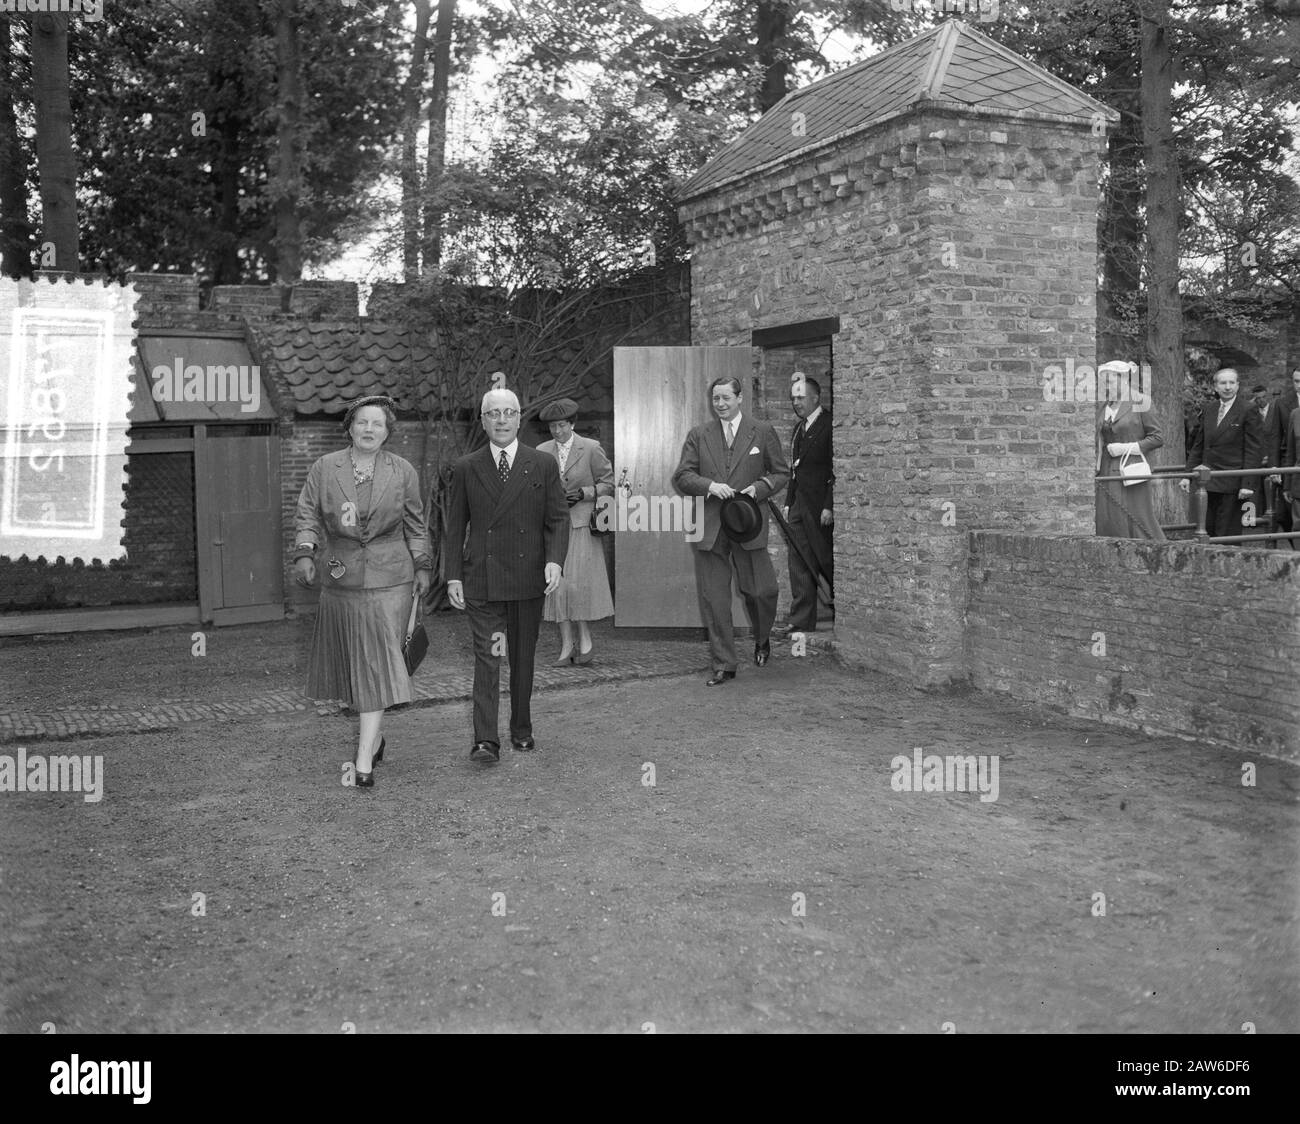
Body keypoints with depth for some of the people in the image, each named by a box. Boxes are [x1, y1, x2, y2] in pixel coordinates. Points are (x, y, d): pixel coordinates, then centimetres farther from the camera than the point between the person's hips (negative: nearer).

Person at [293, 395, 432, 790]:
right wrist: (304, 553, -13)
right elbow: (307, 515, 2)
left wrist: (422, 567, 8)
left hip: (388, 580, -2)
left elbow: (415, 524, 11)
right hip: (339, 577, 2)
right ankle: (373, 734, 32)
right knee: (350, 661, 11)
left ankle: (364, 760, -10)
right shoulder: (324, 468, 4)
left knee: (377, 664, -9)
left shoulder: (402, 471, 4)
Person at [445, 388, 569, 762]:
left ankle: (521, 729, 25)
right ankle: (485, 740, -8)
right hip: (481, 580, -1)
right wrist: (453, 576, 1)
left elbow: (558, 518, 3)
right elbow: (455, 527, 7)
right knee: (486, 657, -7)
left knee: (523, 658, 11)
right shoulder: (466, 469, 6)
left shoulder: (543, 465, 5)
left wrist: (555, 560, -12)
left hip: (528, 577, 1)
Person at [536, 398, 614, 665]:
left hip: (581, 525, -3)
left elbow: (609, 483, 4)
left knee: (581, 581, -8)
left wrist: (584, 493, -10)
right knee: (557, 584, -1)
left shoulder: (591, 449, 0)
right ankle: (566, 645, 5)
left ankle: (585, 639, 10)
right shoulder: (541, 452, 9)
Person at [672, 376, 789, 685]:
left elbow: (782, 473, 10)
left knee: (759, 591, 0)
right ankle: (723, 666, 11)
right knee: (713, 599, 1)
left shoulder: (763, 433, 6)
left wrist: (759, 488, -10)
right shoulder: (698, 435, 9)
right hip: (709, 528, 1)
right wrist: (710, 485, -14)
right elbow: (681, 477, 4)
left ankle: (762, 639, 33)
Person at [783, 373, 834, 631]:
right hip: (799, 506, 8)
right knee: (798, 563, 5)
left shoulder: (829, 425, -10)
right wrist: (789, 503, 14)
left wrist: (829, 507, -18)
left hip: (820, 507, -8)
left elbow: (837, 470, -15)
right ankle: (801, 621, 8)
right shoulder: (799, 428, 17)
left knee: (827, 562, 0)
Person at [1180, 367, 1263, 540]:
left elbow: (1253, 452, -8)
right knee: (1208, 530, 5)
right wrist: (1188, 475, 8)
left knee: (1228, 534, -3)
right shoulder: (1208, 410, 12)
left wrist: (1248, 485, -13)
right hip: (1209, 483, 5)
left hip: (1232, 483, -5)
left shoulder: (1248, 412, -5)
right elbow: (1198, 446, 15)